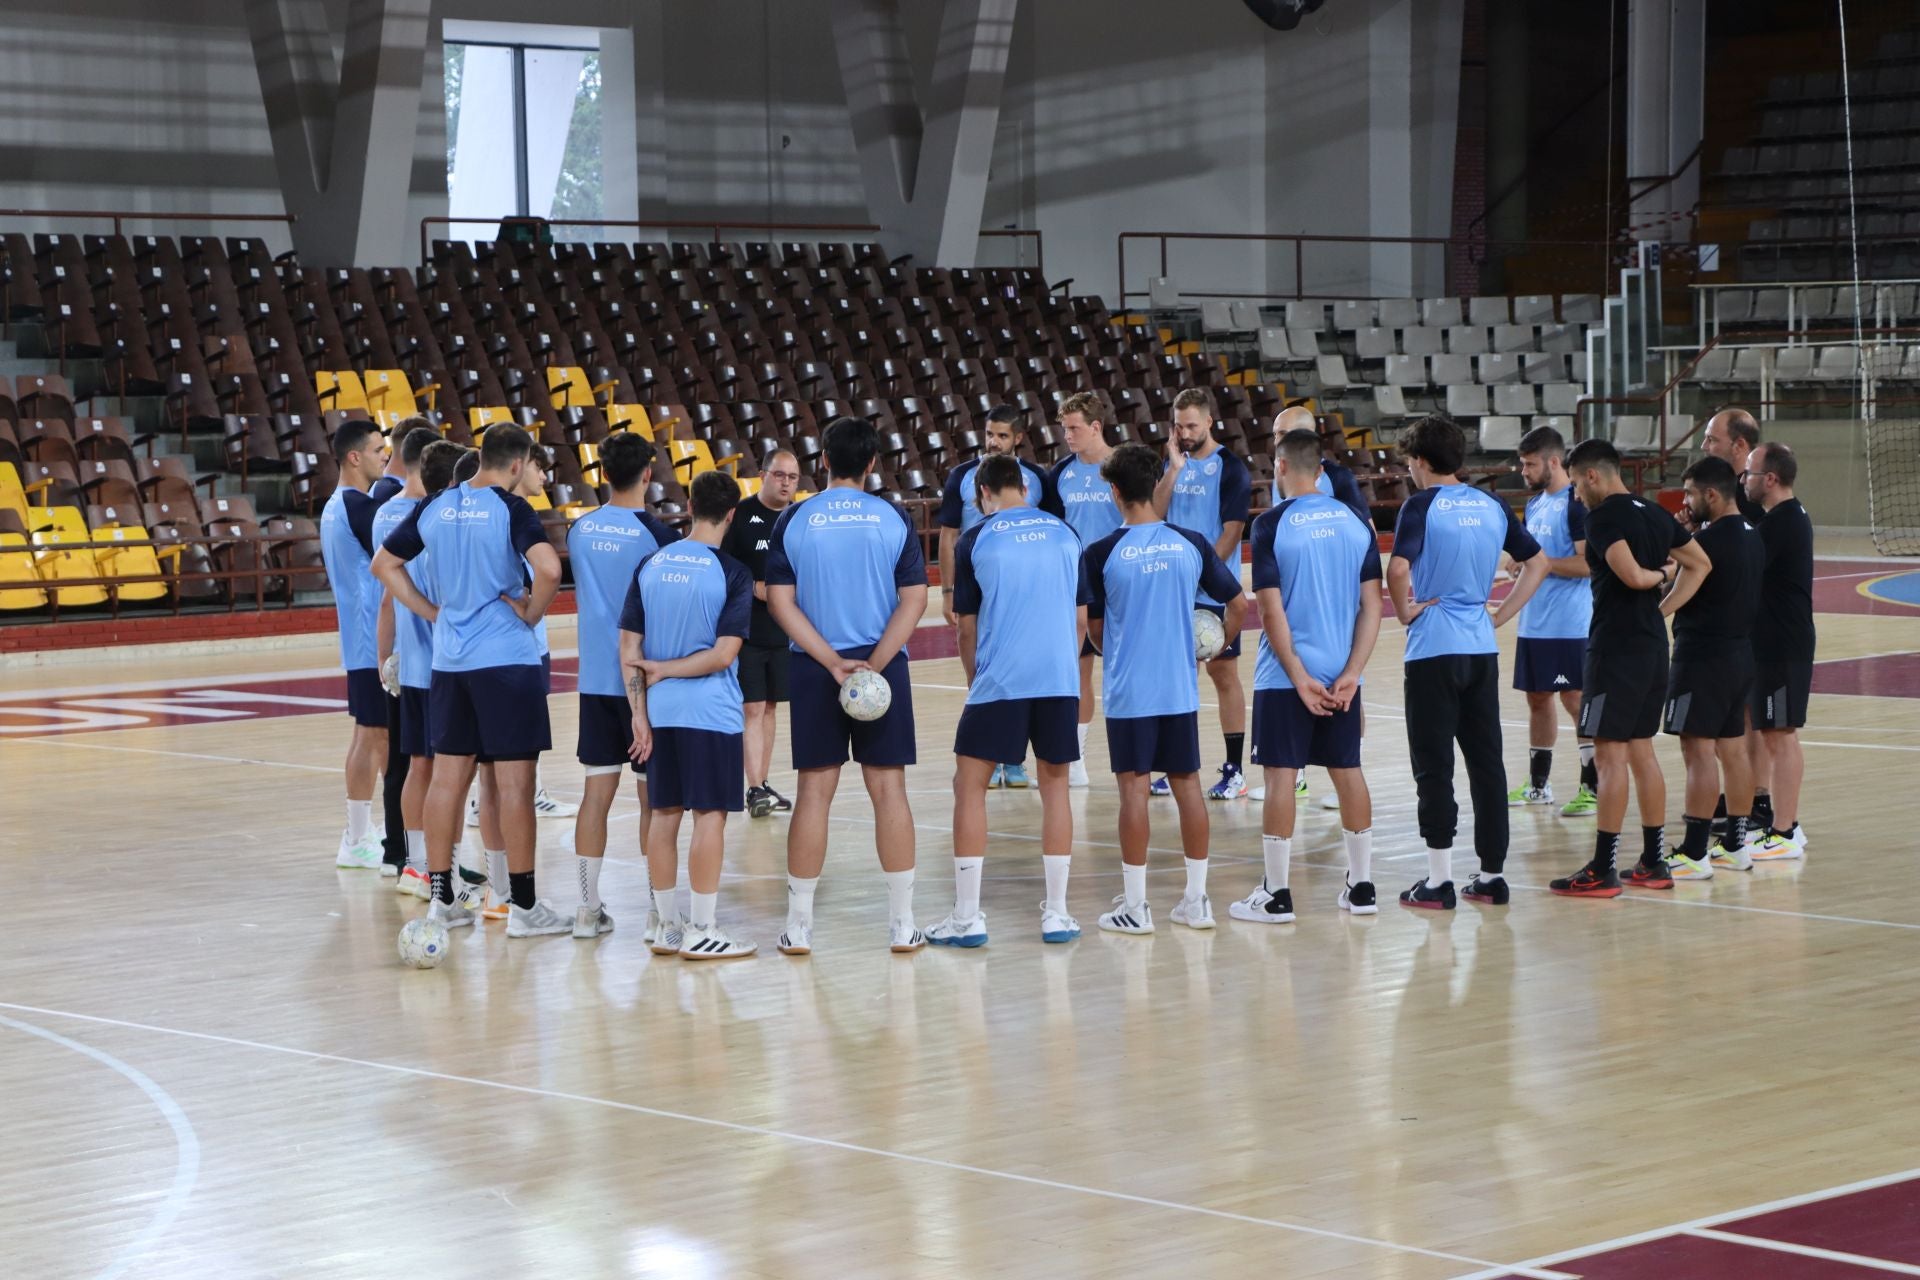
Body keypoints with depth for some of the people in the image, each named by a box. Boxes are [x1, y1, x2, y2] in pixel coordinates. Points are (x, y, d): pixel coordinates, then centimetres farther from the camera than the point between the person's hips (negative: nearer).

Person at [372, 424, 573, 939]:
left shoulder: (434, 508, 7)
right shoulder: (511, 510, -11)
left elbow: (384, 563, 16)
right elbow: (549, 569, -27)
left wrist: (434, 612, 14)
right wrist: (532, 612, -9)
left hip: (448, 660, 6)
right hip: (506, 659, -6)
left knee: (448, 776, 11)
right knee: (514, 781, -1)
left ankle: (441, 899, 16)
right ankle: (523, 906, 3)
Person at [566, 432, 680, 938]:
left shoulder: (580, 530, 4)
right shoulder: (657, 534, -12)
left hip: (594, 678, 4)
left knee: (597, 791, 7)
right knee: (654, 796, 2)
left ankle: (588, 908, 7)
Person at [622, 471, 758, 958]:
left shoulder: (651, 564, 5)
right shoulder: (732, 573, -9)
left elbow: (629, 647, 3)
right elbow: (723, 655, -15)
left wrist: (640, 713, 4)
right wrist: (663, 671, -5)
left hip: (660, 712, 5)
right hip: (711, 713, -5)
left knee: (664, 814, 11)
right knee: (710, 815, 0)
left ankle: (664, 925, 18)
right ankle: (700, 931, 0)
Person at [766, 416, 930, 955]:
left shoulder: (794, 520, -1)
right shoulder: (893, 519, -1)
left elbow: (780, 601, -6)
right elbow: (914, 600, -7)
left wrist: (833, 662, -9)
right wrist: (874, 664, -11)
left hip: (812, 669, 1)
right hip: (883, 669, 0)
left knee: (814, 790, 5)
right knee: (889, 789, 5)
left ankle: (799, 926, 8)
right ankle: (902, 925, 8)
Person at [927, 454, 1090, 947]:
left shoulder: (975, 541, 1)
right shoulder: (1064, 533, 9)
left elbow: (968, 627, 6)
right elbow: (1080, 619, 13)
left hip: (999, 682, -3)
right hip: (1060, 679, 3)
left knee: (969, 786, 5)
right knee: (1054, 786, 12)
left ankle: (967, 916, 2)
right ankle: (1056, 913, 12)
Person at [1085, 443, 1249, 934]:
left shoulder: (1102, 553, -9)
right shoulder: (1192, 544, -1)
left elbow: (1095, 628, 2)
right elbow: (1238, 605, 7)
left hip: (1129, 691, -3)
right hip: (1181, 689, 3)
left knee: (1133, 788, 1)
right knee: (1187, 784, 10)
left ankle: (1134, 906, 5)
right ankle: (1196, 900, 15)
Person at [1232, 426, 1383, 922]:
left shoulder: (1272, 524, -9)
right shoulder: (1355, 522, 5)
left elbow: (1272, 609, -14)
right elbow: (1372, 604, 1)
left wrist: (1300, 677, -11)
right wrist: (1351, 673, -2)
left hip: (1285, 675, -5)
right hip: (1342, 673, 5)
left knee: (1281, 774, 0)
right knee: (1348, 771, 12)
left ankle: (1276, 894, 3)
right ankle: (1361, 887, 17)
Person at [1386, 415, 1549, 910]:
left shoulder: (1422, 506, -9)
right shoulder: (1492, 506, 9)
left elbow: (1398, 568, -25)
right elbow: (1537, 563, 16)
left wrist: (1405, 611, -8)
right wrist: (1500, 616, 14)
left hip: (1433, 650, -5)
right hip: (1482, 648, 5)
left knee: (1433, 766, 1)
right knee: (1487, 761, 10)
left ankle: (1438, 881, 2)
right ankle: (1492, 875, 14)